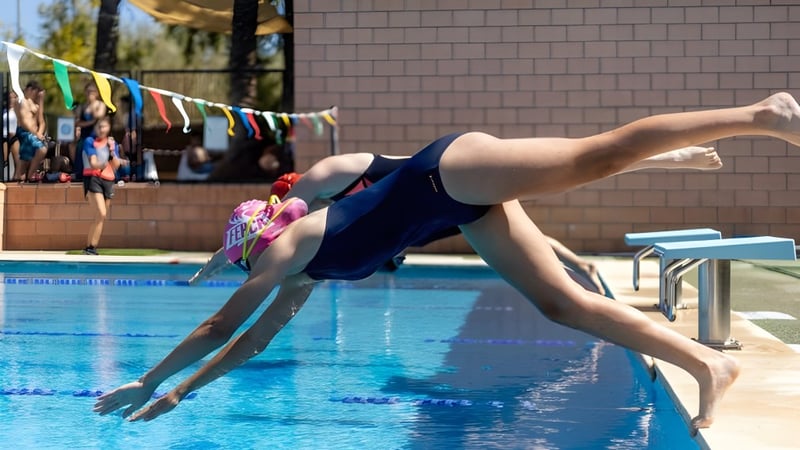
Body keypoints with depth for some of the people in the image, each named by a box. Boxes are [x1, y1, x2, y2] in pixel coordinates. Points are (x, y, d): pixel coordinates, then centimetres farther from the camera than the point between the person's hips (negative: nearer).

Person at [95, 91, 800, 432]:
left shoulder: (289, 242, 1)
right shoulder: (307, 268, 22)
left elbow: (218, 327, 4)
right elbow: (249, 340, 31)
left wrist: (144, 382, 12)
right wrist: (177, 394, 34)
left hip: (451, 173, -7)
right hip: (467, 209, 7)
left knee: (599, 155, -20)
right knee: (566, 303, -3)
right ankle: (707, 363, -11)